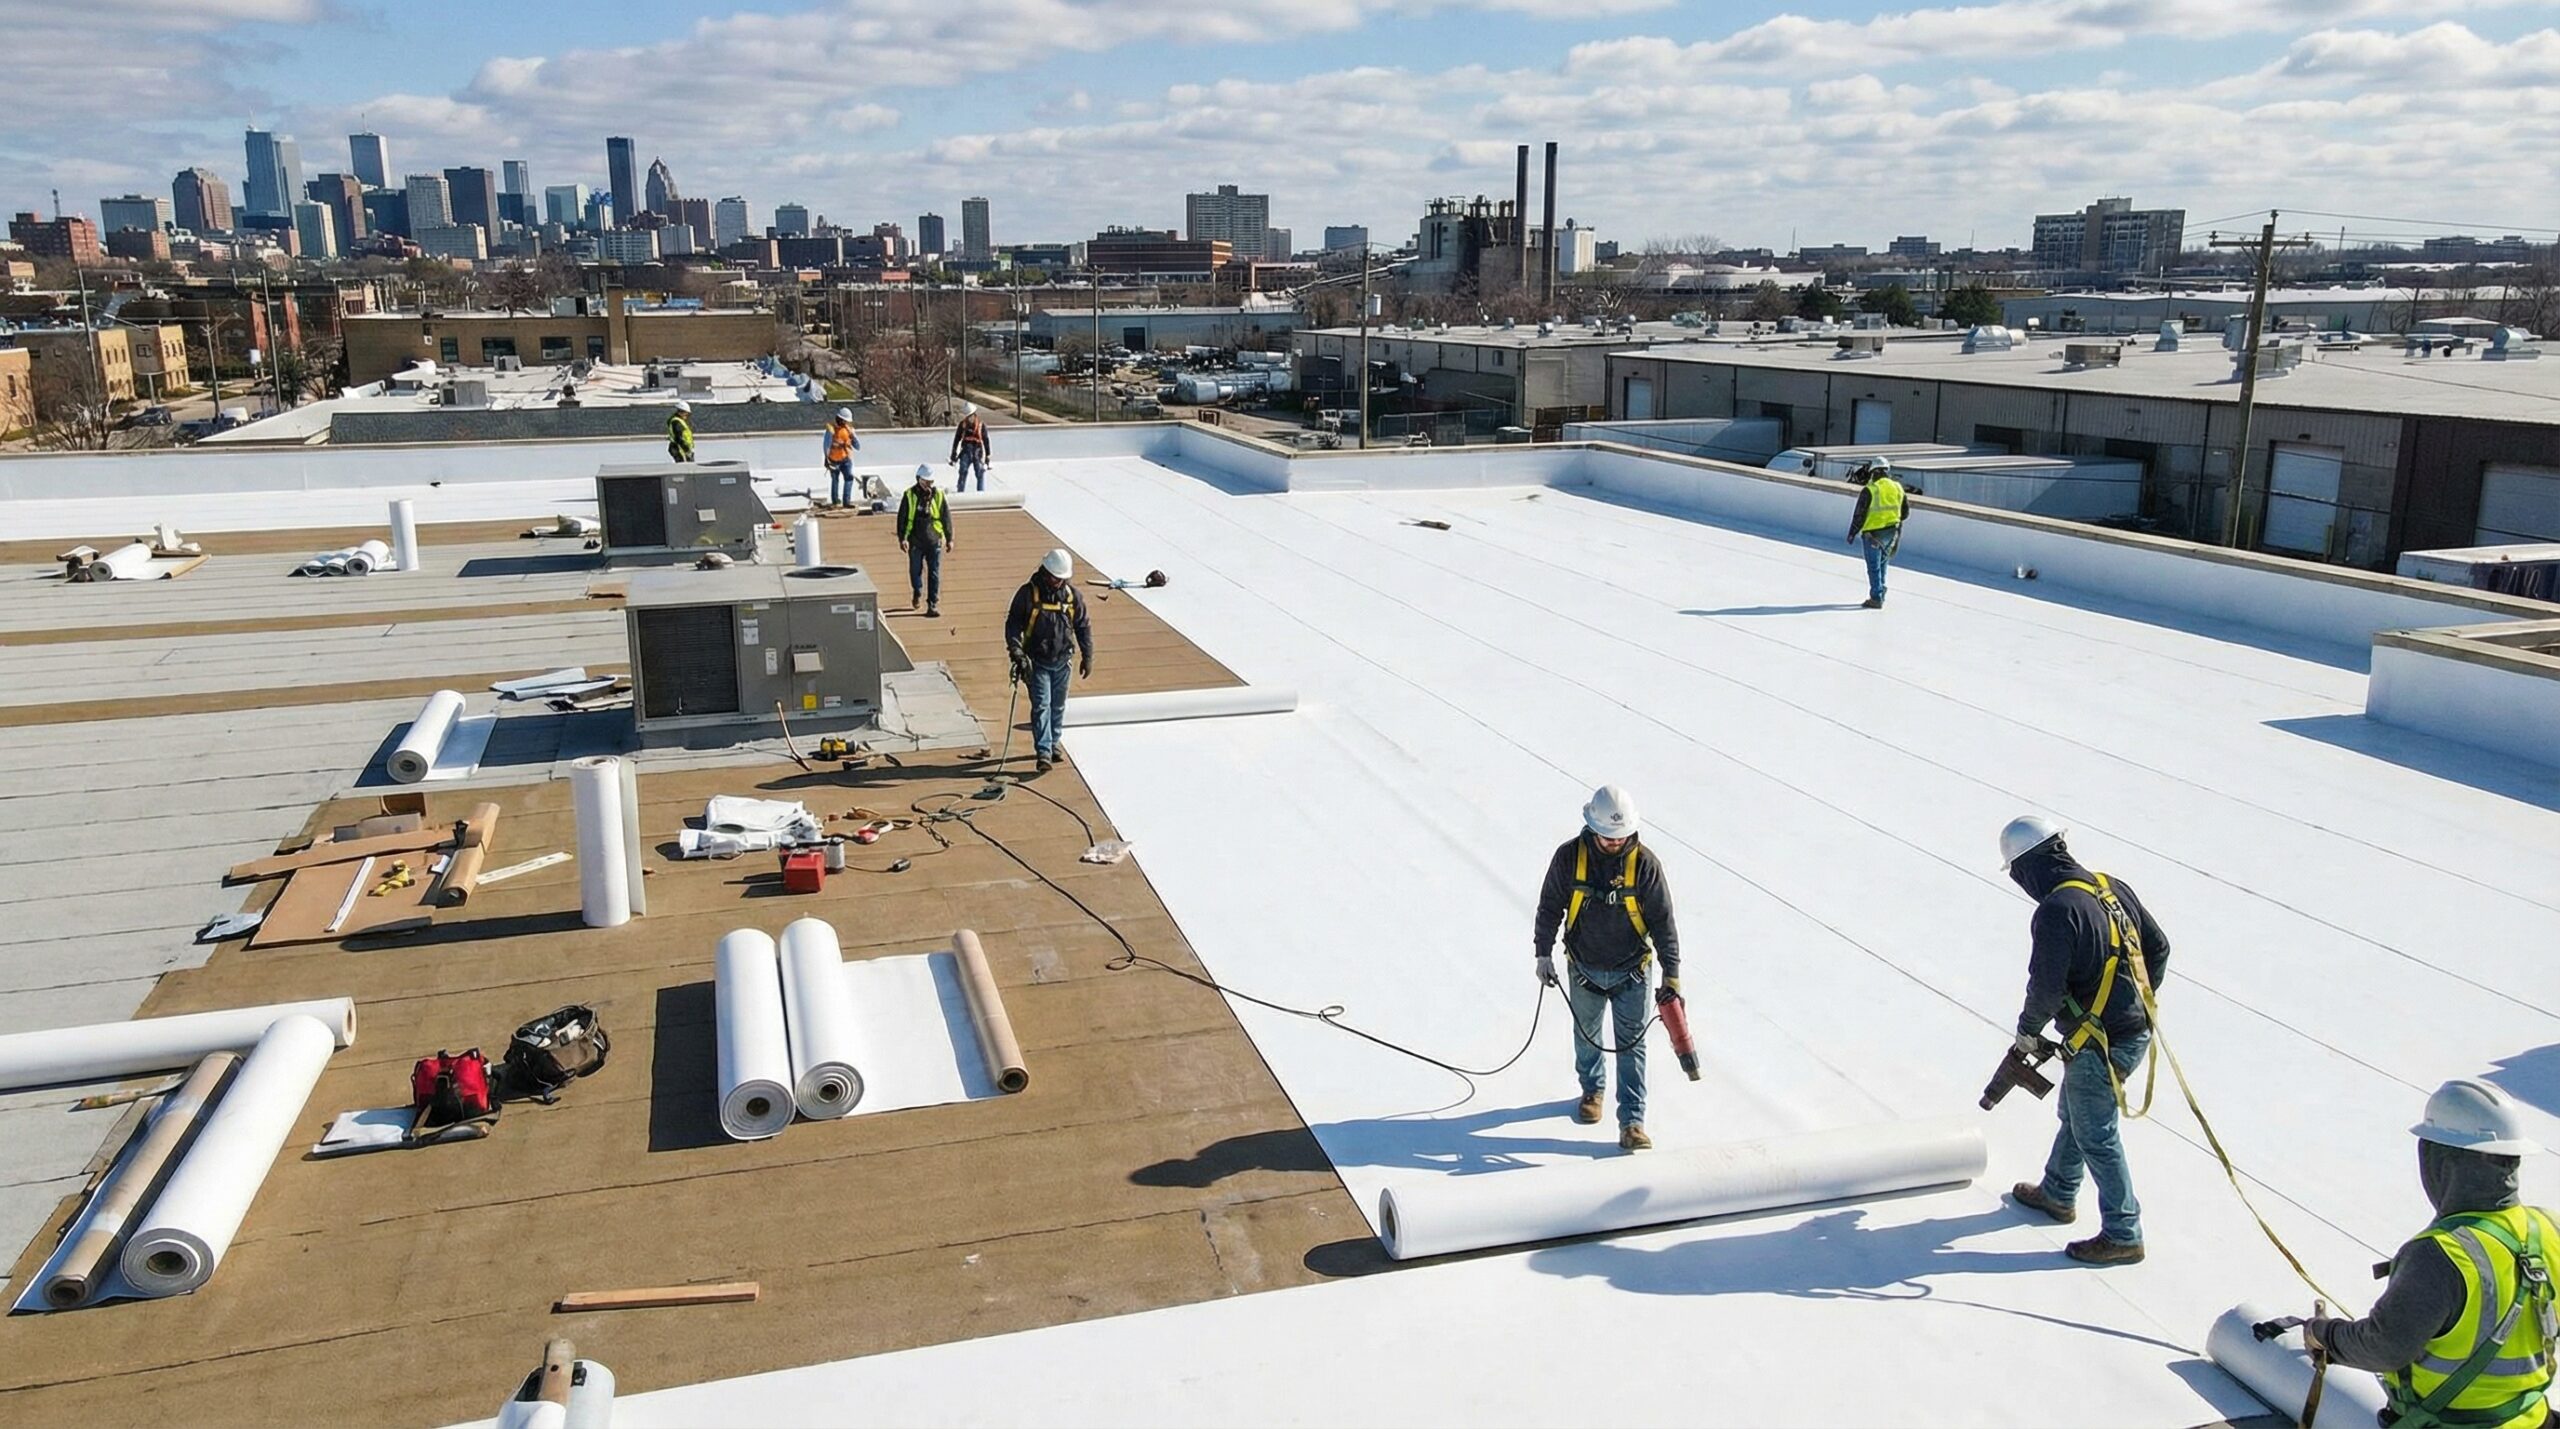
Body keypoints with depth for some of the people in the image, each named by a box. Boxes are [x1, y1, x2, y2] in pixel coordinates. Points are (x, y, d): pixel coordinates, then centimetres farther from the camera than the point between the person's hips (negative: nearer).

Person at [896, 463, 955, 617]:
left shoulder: (939, 496, 1)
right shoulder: (909, 495, -3)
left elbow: (946, 518, 7)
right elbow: (902, 518, -1)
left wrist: (949, 539, 7)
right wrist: (902, 538, -8)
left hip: (934, 541, 0)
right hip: (915, 542, 0)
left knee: (934, 574, -2)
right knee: (915, 571, 13)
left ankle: (933, 604, 2)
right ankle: (917, 593, 41)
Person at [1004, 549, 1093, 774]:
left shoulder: (1072, 595, 1)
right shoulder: (1028, 593, -8)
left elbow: (1083, 627, 9)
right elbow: (1013, 623, -4)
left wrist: (1087, 657, 8)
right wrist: (1017, 652, -16)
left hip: (1062, 662, 3)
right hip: (1036, 661, -3)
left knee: (1058, 706, 13)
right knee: (1041, 705, -9)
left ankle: (1053, 744, 28)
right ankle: (1043, 751, -11)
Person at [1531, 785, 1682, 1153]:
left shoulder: (1644, 863, -15)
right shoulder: (1569, 857, -13)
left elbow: (1663, 921, -10)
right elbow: (1550, 906, 0)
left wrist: (1672, 974, -11)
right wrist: (1543, 954, 0)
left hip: (1631, 971, -1)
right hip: (1584, 970, 2)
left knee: (1631, 1045, 1)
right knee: (1586, 1036, 19)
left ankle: (1632, 1123, 5)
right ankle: (1592, 1091, 44)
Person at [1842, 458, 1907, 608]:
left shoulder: (1869, 490, -15)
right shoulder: (1897, 488, 2)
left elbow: (1859, 515, -14)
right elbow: (1905, 512, 10)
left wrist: (1852, 534, -4)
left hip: (1873, 533, -6)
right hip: (1891, 533, 6)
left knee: (1874, 567, 2)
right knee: (1882, 564, 19)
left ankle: (1876, 599, 4)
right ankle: (1880, 594, 26)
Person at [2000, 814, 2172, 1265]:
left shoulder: (2057, 910, -24)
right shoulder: (2113, 888, 2)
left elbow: (2046, 987, -22)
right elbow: (2159, 947, 12)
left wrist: (2028, 1030, -3)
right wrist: (2138, 1003, 24)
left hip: (2100, 1045, -9)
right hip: (2135, 1031, 9)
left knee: (2096, 1136, 6)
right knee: (2075, 1114, 25)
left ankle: (2123, 1236, 17)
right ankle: (2058, 1194, 43)